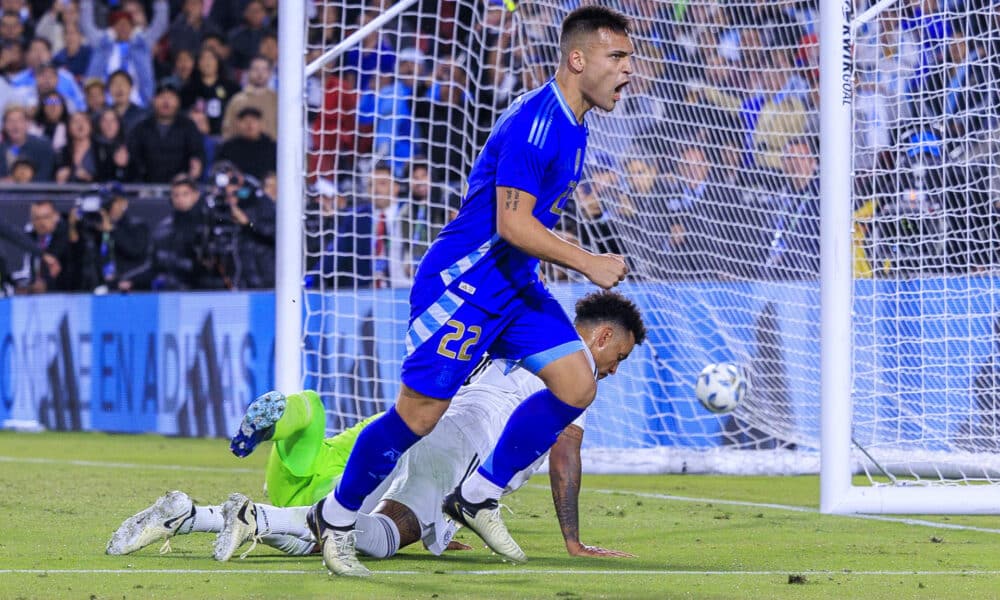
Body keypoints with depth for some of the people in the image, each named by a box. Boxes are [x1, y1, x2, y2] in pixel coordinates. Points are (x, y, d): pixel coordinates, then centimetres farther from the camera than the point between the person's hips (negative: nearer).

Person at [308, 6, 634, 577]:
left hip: (514, 283, 9)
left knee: (576, 385, -2)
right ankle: (337, 517, 11)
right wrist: (589, 263, -24)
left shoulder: (573, 127, 9)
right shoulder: (535, 120, -21)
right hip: (462, 281, -9)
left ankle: (480, 497, 9)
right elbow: (511, 224, -25)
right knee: (421, 413, -7)